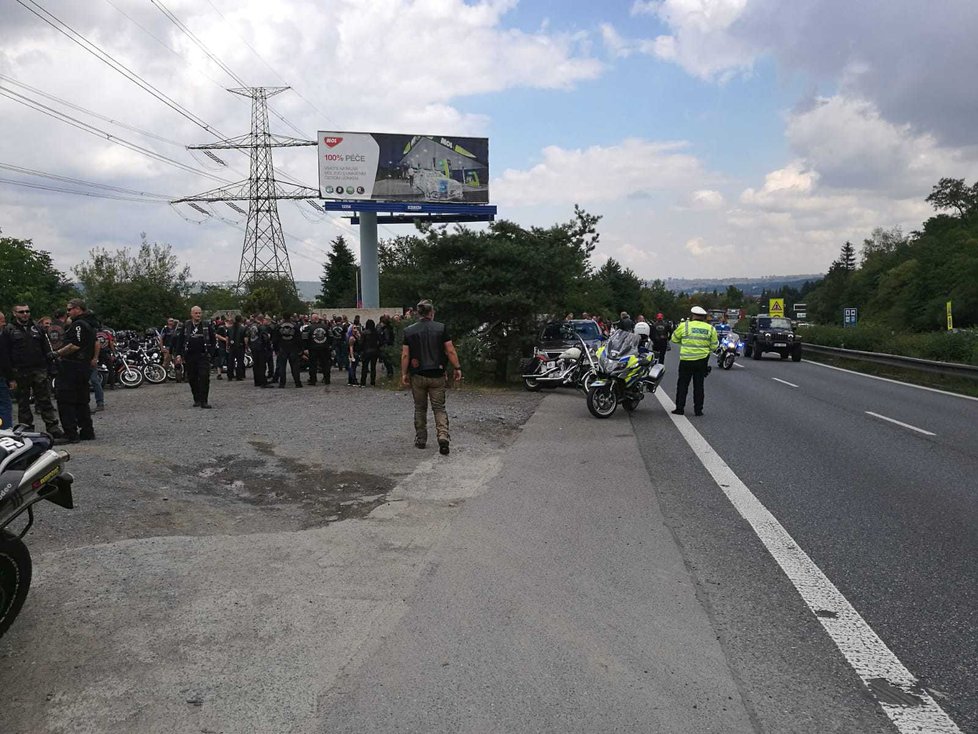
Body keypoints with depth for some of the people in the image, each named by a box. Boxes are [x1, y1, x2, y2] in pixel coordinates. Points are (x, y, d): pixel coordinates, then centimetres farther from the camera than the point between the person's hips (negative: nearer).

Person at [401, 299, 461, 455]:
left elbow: (405, 355, -3)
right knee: (439, 408, 6)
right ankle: (443, 436, -13)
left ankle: (420, 440, 19)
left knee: (420, 409, 14)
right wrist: (457, 368, 1)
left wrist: (404, 374, 4)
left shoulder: (409, 331, -1)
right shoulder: (441, 328, -4)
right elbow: (450, 351, -6)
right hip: (437, 375, -1)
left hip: (417, 376, 1)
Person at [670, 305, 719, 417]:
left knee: (682, 384, 8)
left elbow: (674, 339, 4)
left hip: (686, 360, -2)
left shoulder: (684, 326, -7)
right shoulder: (710, 328, 0)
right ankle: (698, 410, 12)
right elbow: (714, 346, 4)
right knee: (699, 386, 10)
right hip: (702, 361, 2)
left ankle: (680, 408, 8)